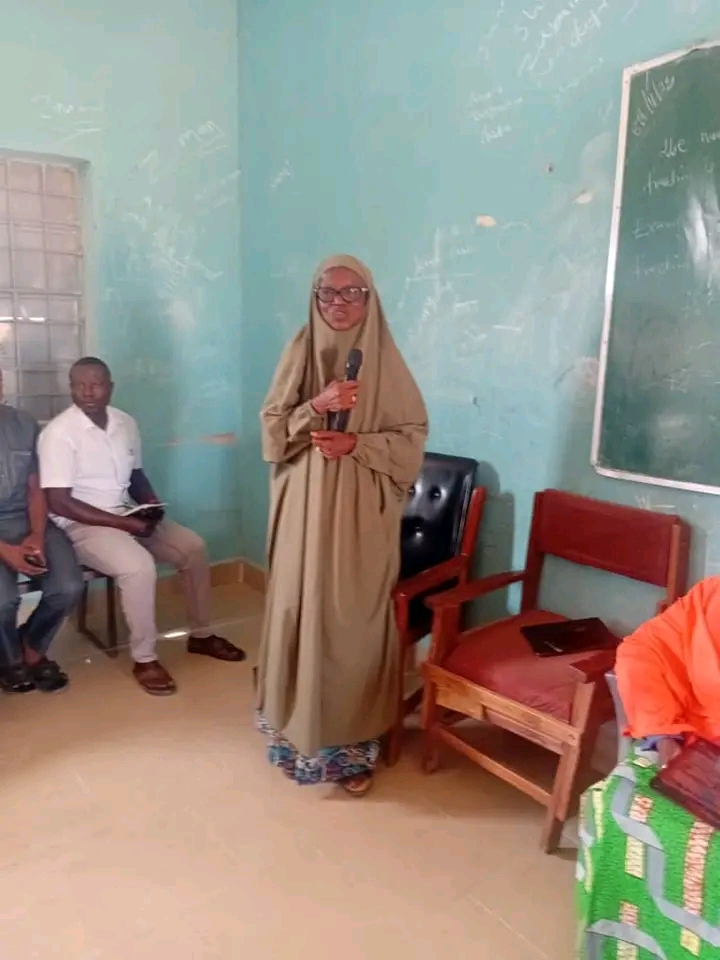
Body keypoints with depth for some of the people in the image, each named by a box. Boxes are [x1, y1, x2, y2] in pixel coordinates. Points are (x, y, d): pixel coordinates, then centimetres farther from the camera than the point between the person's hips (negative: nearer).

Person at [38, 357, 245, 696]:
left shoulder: (125, 423, 4)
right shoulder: (59, 433, -17)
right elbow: (58, 502, -20)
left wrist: (151, 503, -5)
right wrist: (124, 523, -22)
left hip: (126, 516, 7)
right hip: (81, 524, -7)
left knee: (193, 547, -5)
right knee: (139, 566, -32)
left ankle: (201, 635, 12)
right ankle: (144, 659, -13)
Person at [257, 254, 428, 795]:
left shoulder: (385, 361, 0)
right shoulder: (299, 354, 5)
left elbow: (412, 439, -1)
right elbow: (272, 431, 1)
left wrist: (356, 445, -16)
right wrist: (316, 407, -16)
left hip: (364, 516, -2)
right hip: (305, 511, 2)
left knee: (356, 623, 2)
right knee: (301, 613, 7)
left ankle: (355, 746, 17)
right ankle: (300, 732, 27)